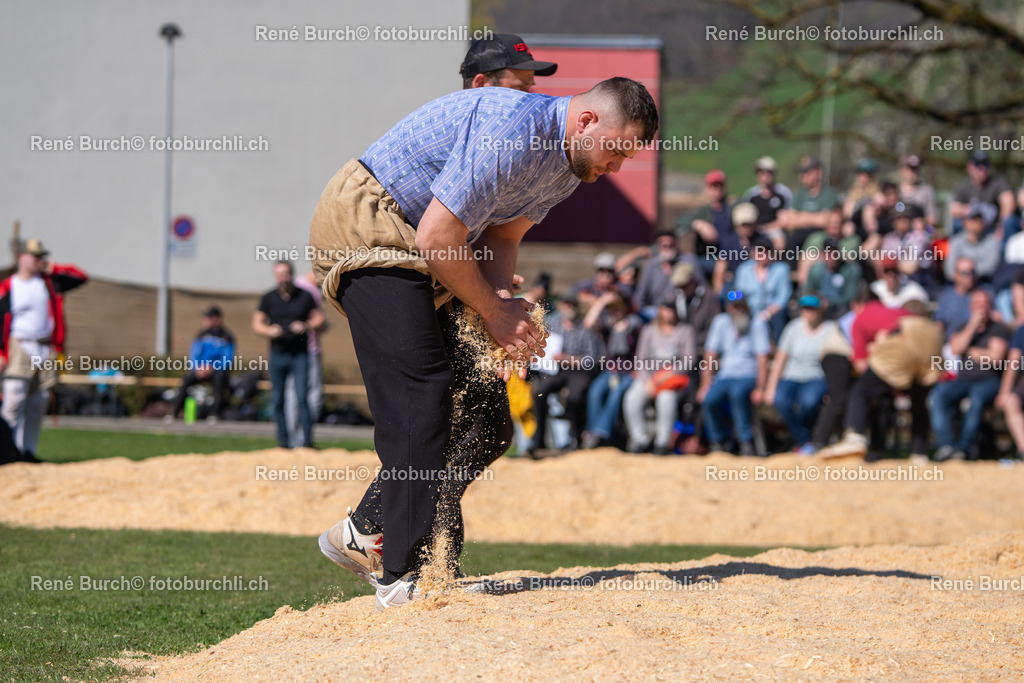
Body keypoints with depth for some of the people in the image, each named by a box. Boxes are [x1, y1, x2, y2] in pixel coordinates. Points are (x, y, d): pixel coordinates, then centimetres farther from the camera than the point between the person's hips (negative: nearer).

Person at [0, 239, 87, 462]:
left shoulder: (50, 282, 12)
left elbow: (80, 277, 13)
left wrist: (53, 269, 3)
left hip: (46, 349, 5)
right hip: (19, 348, -5)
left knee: (38, 405, 3)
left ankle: (27, 450, 7)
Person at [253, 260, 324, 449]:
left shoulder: (304, 296, 4)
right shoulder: (269, 298, 6)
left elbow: (318, 318, 9)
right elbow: (257, 324, 7)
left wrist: (306, 326, -11)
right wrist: (270, 331, -13)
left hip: (299, 354, -2)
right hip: (277, 354, 2)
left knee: (302, 398, -11)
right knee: (277, 400, 3)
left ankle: (307, 440, -10)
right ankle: (283, 442, 10)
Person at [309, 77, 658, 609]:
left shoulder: (566, 164, 6)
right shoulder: (509, 131, -26)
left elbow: (500, 236, 10)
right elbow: (436, 236, -26)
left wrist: (502, 302, -10)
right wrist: (493, 312, -14)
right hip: (365, 223, -10)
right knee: (420, 390, -19)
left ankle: (364, 535, 12)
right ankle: (405, 576, -21)